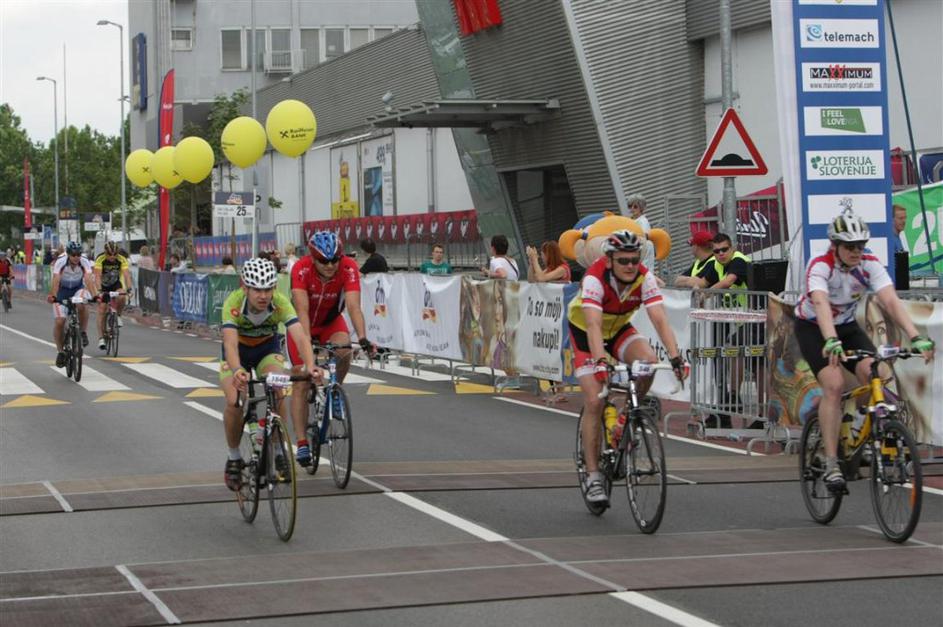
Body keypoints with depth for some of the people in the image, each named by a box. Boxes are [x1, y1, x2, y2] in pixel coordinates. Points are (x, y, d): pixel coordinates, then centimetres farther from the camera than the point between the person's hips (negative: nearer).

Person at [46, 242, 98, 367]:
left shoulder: (84, 262, -23)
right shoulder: (60, 262, -26)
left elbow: (89, 280, -35)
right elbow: (56, 281, -37)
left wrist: (94, 296, -51)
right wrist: (53, 296, -55)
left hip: (78, 289, 0)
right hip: (62, 291, 0)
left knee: (81, 306, -35)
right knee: (59, 322, -12)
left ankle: (83, 332, -12)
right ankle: (60, 351, 7)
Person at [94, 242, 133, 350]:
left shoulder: (122, 259, -24)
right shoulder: (100, 259, -27)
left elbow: (126, 274, -32)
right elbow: (97, 276, -35)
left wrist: (129, 289, -46)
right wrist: (99, 291, -49)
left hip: (116, 283, 1)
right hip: (103, 285, -1)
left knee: (121, 297, -31)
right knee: (102, 309, -11)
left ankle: (118, 316, -2)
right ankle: (101, 338, -7)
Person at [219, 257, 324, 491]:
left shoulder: (280, 302, -32)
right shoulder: (233, 303, -36)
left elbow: (300, 336, -42)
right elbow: (230, 342, -48)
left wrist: (310, 366, -61)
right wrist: (237, 371, -68)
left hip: (268, 348, 1)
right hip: (238, 351, -1)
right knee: (234, 401, -23)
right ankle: (233, 457, 1)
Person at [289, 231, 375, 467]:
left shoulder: (348, 268, -29)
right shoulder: (301, 270, -33)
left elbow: (354, 307, -37)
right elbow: (302, 311, -40)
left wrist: (363, 339, -52)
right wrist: (307, 344, -53)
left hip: (331, 321, 1)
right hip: (304, 325, -1)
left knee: (344, 351, -32)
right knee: (301, 384, -8)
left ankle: (335, 392, -3)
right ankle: (302, 444, -4)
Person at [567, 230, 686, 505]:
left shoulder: (644, 278, -24)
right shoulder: (594, 279, -33)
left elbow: (660, 320, -31)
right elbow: (594, 325, -44)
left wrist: (675, 357, -45)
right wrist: (600, 361, -59)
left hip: (619, 330, 3)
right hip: (584, 332, -3)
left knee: (648, 361, -27)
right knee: (594, 402, -15)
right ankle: (592, 477, -8)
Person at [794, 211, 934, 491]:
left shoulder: (870, 265, -17)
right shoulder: (820, 266, -28)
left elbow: (891, 301, -29)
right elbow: (821, 304, -45)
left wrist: (916, 337, -43)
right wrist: (831, 342, -62)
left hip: (847, 326, 4)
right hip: (812, 328, -4)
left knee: (873, 374, -22)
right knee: (834, 384, -25)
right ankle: (831, 465, -23)